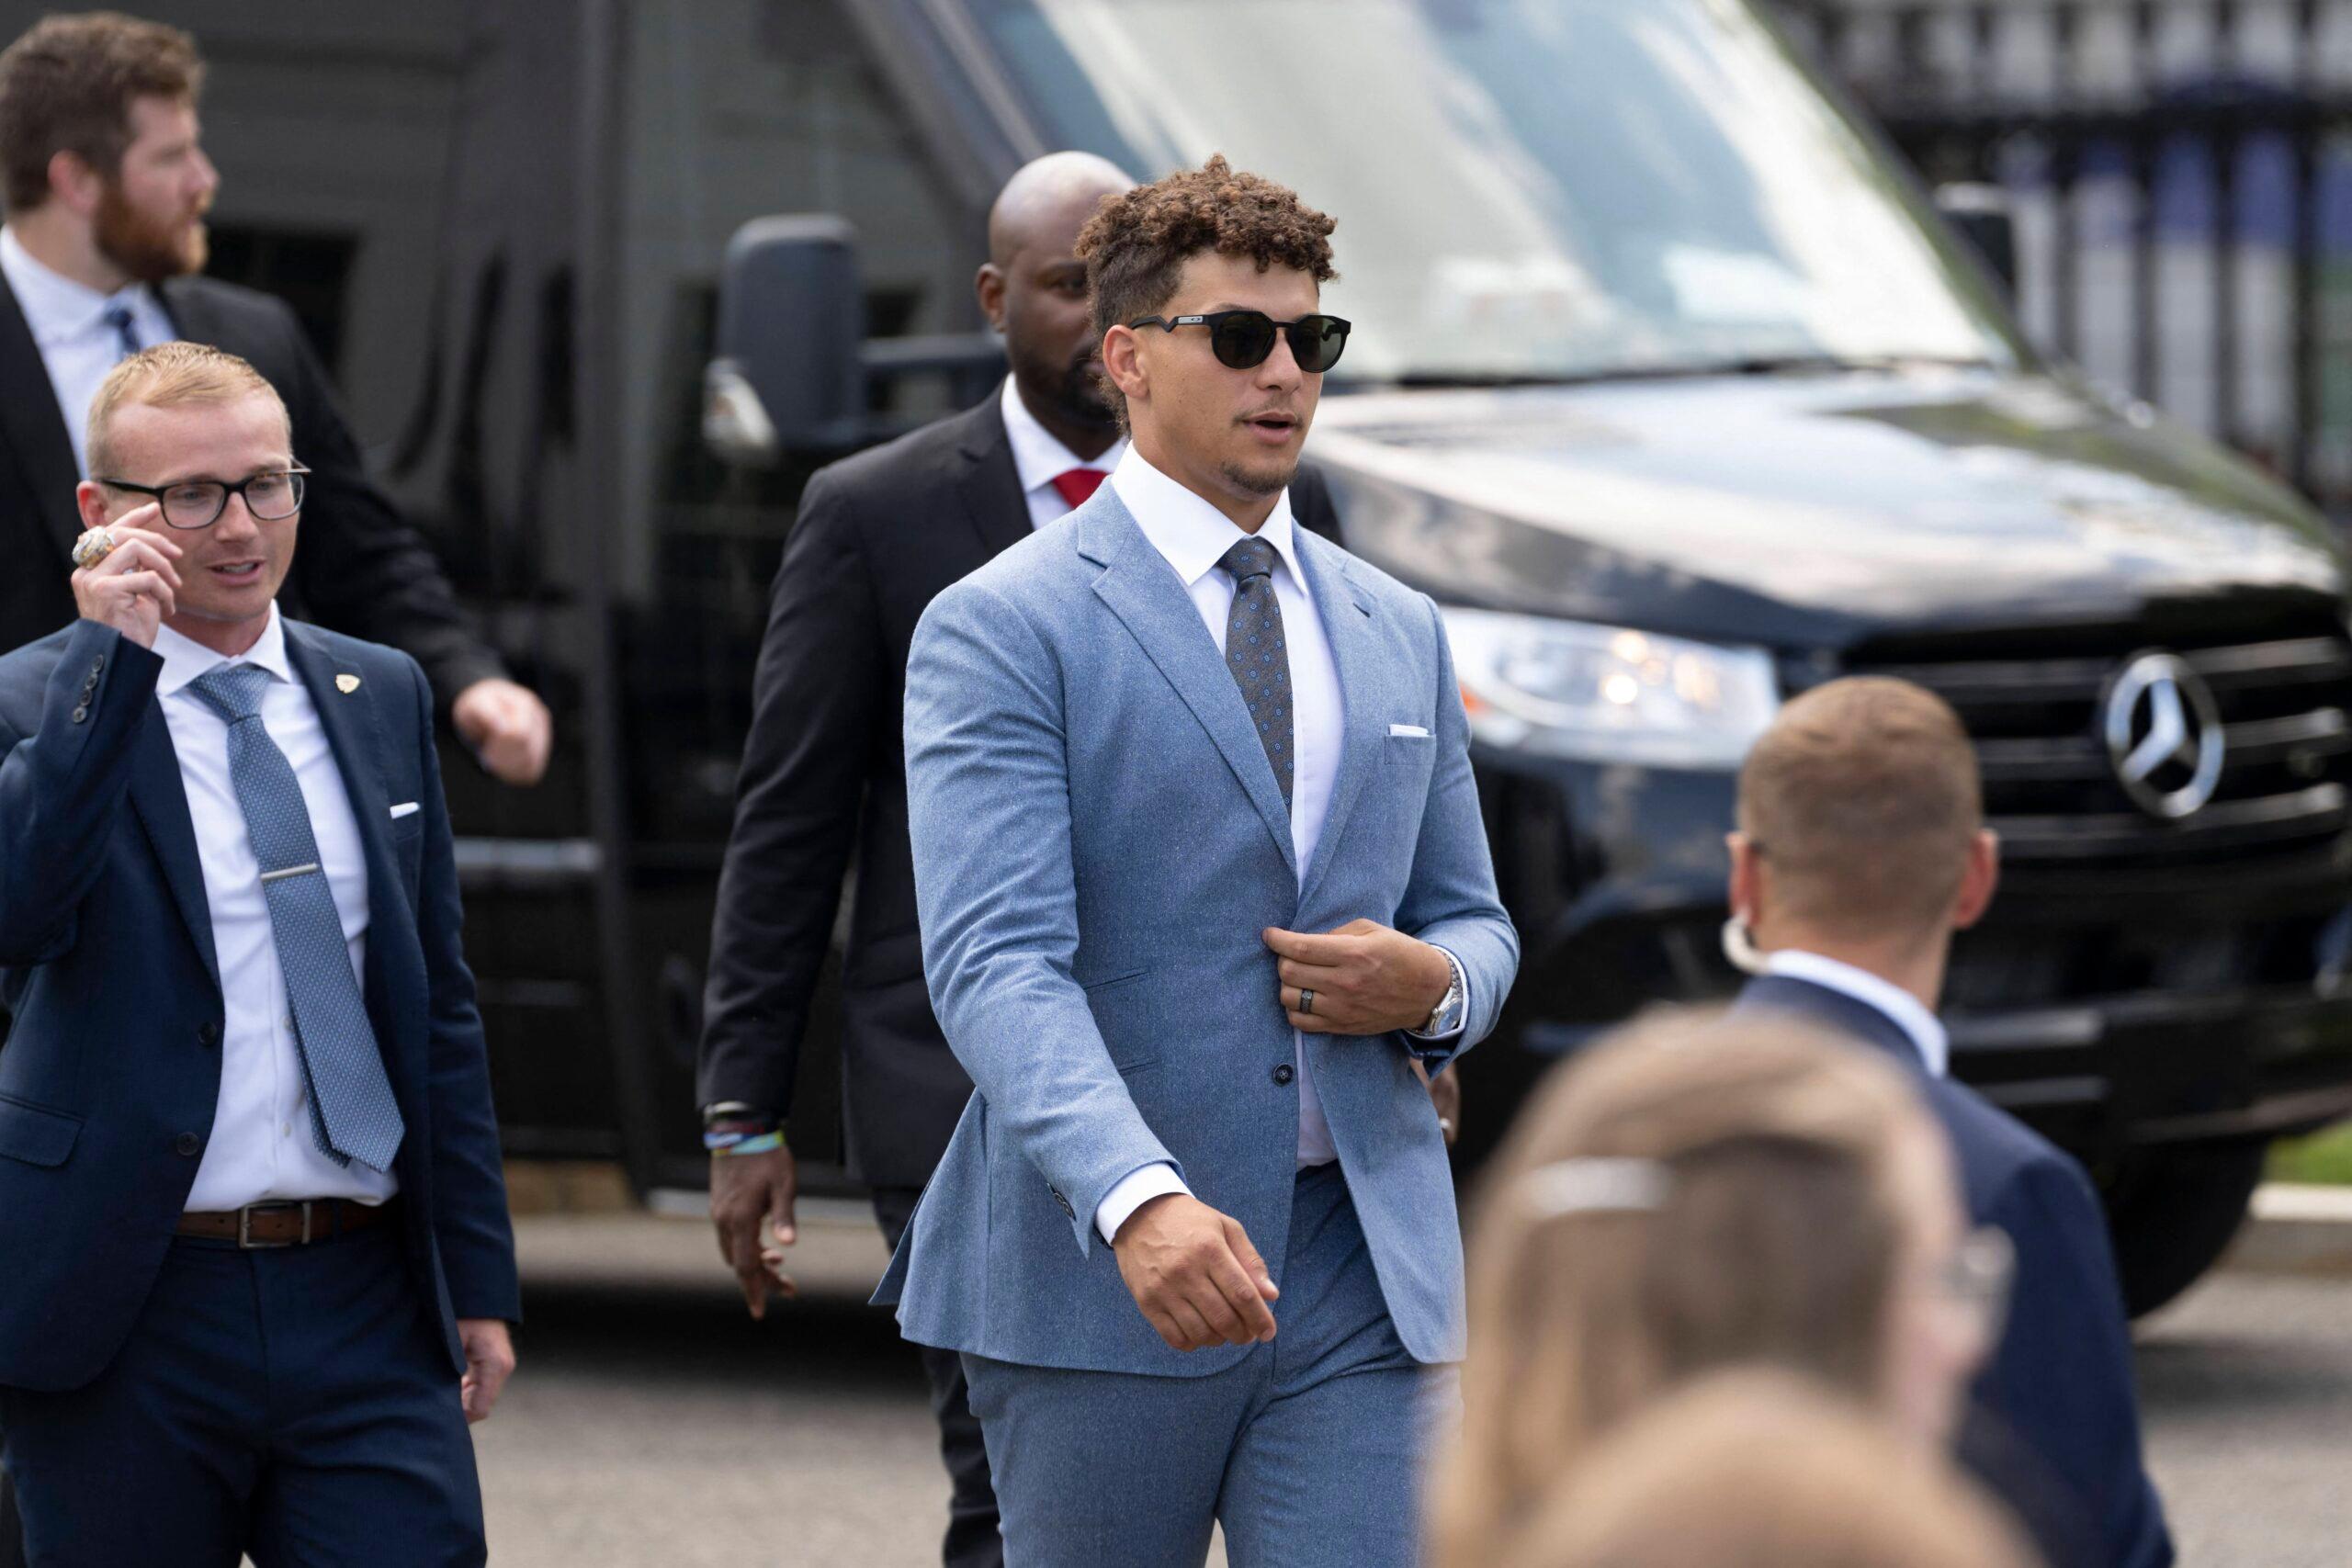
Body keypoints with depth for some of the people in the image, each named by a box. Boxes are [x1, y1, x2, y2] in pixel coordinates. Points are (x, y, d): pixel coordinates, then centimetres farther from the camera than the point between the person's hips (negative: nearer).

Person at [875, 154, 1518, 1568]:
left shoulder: (1400, 635, 16)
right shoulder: (1005, 631, -4)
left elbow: (1474, 921, 24)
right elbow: (996, 960, -16)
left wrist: (1435, 985, -3)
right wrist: (1137, 1198, -32)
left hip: (1365, 1277, 4)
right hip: (1099, 1280, -4)